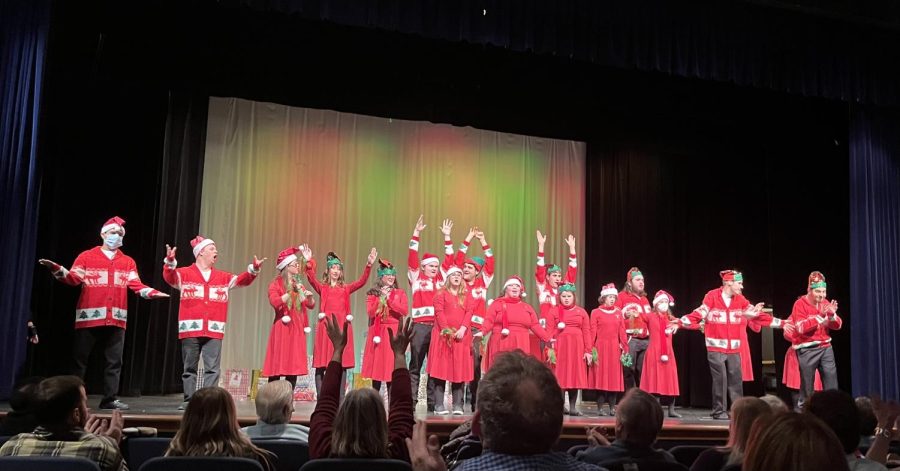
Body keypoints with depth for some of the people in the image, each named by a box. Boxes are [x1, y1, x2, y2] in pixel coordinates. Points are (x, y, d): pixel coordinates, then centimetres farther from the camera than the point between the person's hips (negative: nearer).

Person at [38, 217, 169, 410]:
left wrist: (152, 293, -13)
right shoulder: (86, 257, 8)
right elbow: (73, 278, -3)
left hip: (116, 319, 3)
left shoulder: (128, 262, 15)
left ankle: (110, 398, 8)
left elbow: (137, 285, 5)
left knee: (113, 361, 4)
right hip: (89, 317, -3)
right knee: (80, 359, 1)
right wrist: (57, 269, -21)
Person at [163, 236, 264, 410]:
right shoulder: (185, 273, 5)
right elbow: (169, 277, -12)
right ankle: (189, 400, 12)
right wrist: (170, 262, -31)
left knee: (212, 368, -3)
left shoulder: (223, 277, 16)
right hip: (190, 329, -2)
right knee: (189, 368, 6)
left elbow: (242, 280, 9)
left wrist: (253, 269, -9)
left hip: (214, 330, 2)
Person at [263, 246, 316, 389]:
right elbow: (275, 302, -19)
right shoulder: (276, 284, -1)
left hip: (297, 329, 5)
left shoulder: (299, 284, 16)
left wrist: (309, 296, -5)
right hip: (282, 329, -5)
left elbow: (311, 305, 15)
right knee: (277, 368, -7)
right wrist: (292, 292, -23)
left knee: (294, 367, 2)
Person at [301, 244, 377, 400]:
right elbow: (311, 279, -9)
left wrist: (369, 264, -11)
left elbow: (361, 281, 2)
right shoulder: (322, 288, 10)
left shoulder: (346, 289, 15)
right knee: (321, 365, -3)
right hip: (326, 326, -2)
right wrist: (309, 262, -25)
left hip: (342, 326, 2)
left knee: (342, 365, 1)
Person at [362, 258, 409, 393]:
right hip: (377, 333, 0)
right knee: (377, 367, 2)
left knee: (392, 367, -4)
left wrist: (389, 299, -11)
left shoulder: (400, 293, 8)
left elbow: (405, 311, -6)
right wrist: (382, 298, -12)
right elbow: (371, 313, -6)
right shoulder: (372, 294, 6)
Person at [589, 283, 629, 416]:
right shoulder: (596, 312, 1)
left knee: (614, 377, 4)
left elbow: (622, 332, 8)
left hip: (614, 348, 3)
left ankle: (612, 407, 10)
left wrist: (625, 348, 3)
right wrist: (591, 350, -8)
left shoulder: (618, 313, 11)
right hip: (600, 347, -3)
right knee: (600, 376, -2)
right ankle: (600, 407, 2)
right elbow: (592, 333, -3)